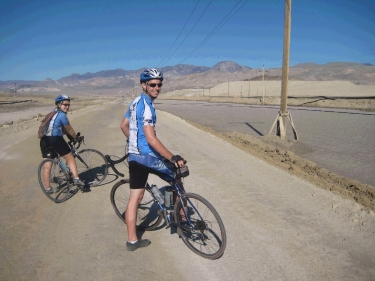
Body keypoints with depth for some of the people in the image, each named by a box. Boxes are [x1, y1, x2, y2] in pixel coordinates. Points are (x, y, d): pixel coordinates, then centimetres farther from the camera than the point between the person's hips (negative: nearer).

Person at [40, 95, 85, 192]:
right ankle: (76, 179, 2)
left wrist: (71, 137, 27)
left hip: (44, 140, 8)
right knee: (70, 158, 7)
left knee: (47, 165, 10)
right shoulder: (61, 115, -5)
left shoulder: (53, 114, 24)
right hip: (55, 140, -8)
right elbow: (69, 129, 1)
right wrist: (76, 138, 15)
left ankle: (48, 188, 18)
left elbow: (65, 129, 26)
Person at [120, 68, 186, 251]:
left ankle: (132, 240, 17)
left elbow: (123, 125, 24)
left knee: (135, 197, 10)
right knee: (177, 182, 9)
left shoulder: (135, 102, 12)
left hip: (134, 156, 9)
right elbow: (151, 139, -26)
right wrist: (173, 158, -28)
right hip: (147, 156, -9)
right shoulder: (146, 106, -18)